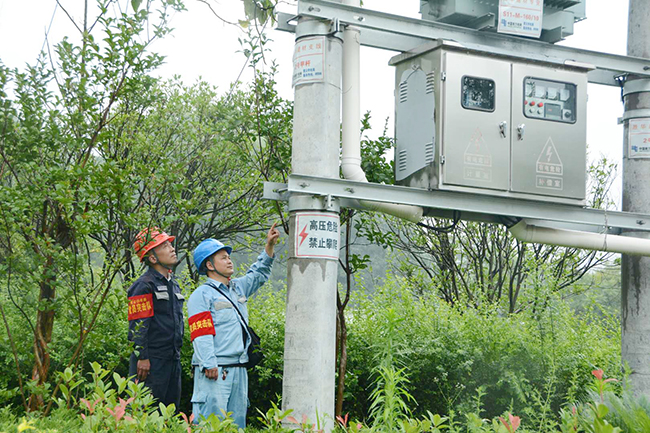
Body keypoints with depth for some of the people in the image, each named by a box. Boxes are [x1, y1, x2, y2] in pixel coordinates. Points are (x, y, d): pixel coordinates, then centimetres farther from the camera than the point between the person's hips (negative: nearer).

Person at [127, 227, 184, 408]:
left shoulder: (173, 285, 17)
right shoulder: (144, 285, -11)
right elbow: (138, 325, -16)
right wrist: (142, 357, -20)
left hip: (173, 359, 9)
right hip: (152, 360, -9)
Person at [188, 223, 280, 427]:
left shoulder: (238, 288, 19)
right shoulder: (201, 295, -5)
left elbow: (259, 274, 34)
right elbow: (201, 334, -13)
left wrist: (269, 246, 23)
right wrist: (209, 365, -21)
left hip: (238, 370, 8)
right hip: (215, 370, -8)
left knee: (236, 422, 8)